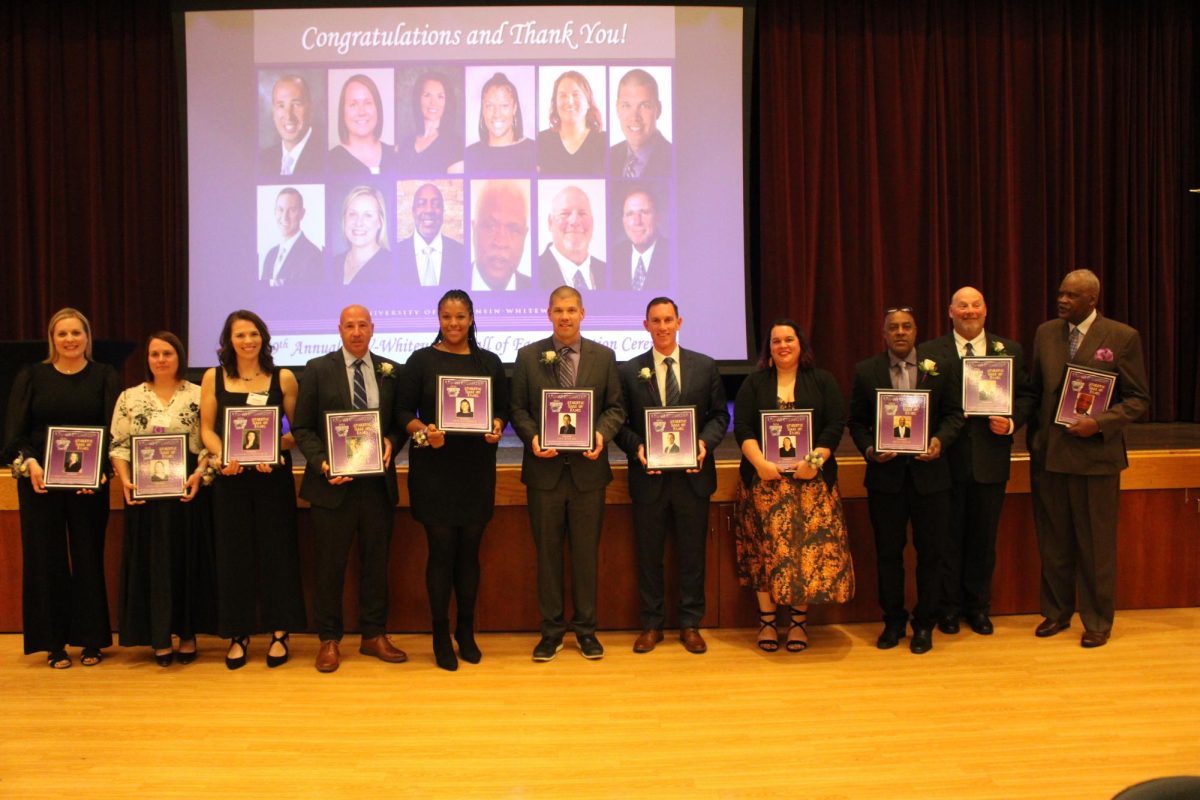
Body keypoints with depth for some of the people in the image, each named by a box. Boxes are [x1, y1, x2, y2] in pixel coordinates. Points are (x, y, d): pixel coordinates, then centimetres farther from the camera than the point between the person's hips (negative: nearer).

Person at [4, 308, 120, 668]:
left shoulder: (104, 376, 3)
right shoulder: (31, 376, 6)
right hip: (39, 481, 1)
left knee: (88, 556, 5)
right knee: (46, 558, 5)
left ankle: (91, 640, 15)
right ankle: (54, 642, 14)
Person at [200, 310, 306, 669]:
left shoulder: (283, 378, 1)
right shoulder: (213, 378, 5)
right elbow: (207, 428, 5)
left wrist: (274, 449, -17)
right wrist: (221, 457, -13)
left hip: (274, 475, -1)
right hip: (230, 477, 1)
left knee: (277, 551, 3)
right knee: (234, 554, 6)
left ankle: (279, 633, 14)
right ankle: (238, 634, 17)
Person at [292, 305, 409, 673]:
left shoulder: (391, 372, 7)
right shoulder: (317, 370, 0)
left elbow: (400, 422, 10)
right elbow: (302, 428, -1)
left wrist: (391, 444, -11)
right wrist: (322, 463, -14)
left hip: (378, 483, 2)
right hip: (333, 484, -2)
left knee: (376, 562, 11)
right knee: (330, 566, 6)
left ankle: (374, 635, 24)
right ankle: (329, 640, 19)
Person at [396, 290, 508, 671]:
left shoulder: (489, 362, 7)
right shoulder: (421, 360, 1)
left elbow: (503, 410, 10)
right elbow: (403, 412, 0)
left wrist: (497, 427, -11)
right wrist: (424, 431, -19)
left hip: (477, 468, 2)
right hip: (434, 467, -2)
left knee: (469, 551, 9)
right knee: (441, 551, 2)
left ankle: (466, 631, 22)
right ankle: (441, 635, 15)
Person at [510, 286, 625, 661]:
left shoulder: (603, 356, 5)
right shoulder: (528, 356, 3)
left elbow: (616, 407, 6)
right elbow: (518, 408, 3)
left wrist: (602, 433, -13)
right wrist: (532, 437, -15)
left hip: (587, 469, 0)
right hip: (545, 468, 0)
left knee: (586, 552, 8)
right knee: (547, 552, 7)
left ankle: (585, 628, 21)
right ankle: (551, 630, 19)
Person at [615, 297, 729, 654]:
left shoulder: (705, 366, 4)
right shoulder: (630, 371, 3)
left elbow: (719, 415, 6)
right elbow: (621, 423, 3)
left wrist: (705, 441, -12)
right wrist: (636, 447, -15)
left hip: (692, 475, 1)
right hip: (649, 477, 0)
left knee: (692, 555, 9)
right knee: (648, 555, 8)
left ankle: (690, 624, 22)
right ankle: (651, 625, 22)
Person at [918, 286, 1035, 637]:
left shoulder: (1010, 350, 8)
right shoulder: (930, 352, 2)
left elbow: (1025, 396, 7)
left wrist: (1011, 422, -11)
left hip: (990, 459, 2)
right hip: (946, 458, -2)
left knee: (983, 538, 11)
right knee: (948, 537, 8)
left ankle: (979, 606, 25)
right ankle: (949, 607, 21)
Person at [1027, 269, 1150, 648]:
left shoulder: (1122, 337, -6)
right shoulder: (1045, 333, 6)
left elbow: (1138, 399, -4)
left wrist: (1101, 423, -18)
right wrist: (1034, 439, 5)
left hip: (1096, 455, -4)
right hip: (1048, 456, 4)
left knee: (1096, 544, 7)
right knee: (1053, 541, 13)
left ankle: (1097, 621, 21)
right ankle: (1056, 612, 28)